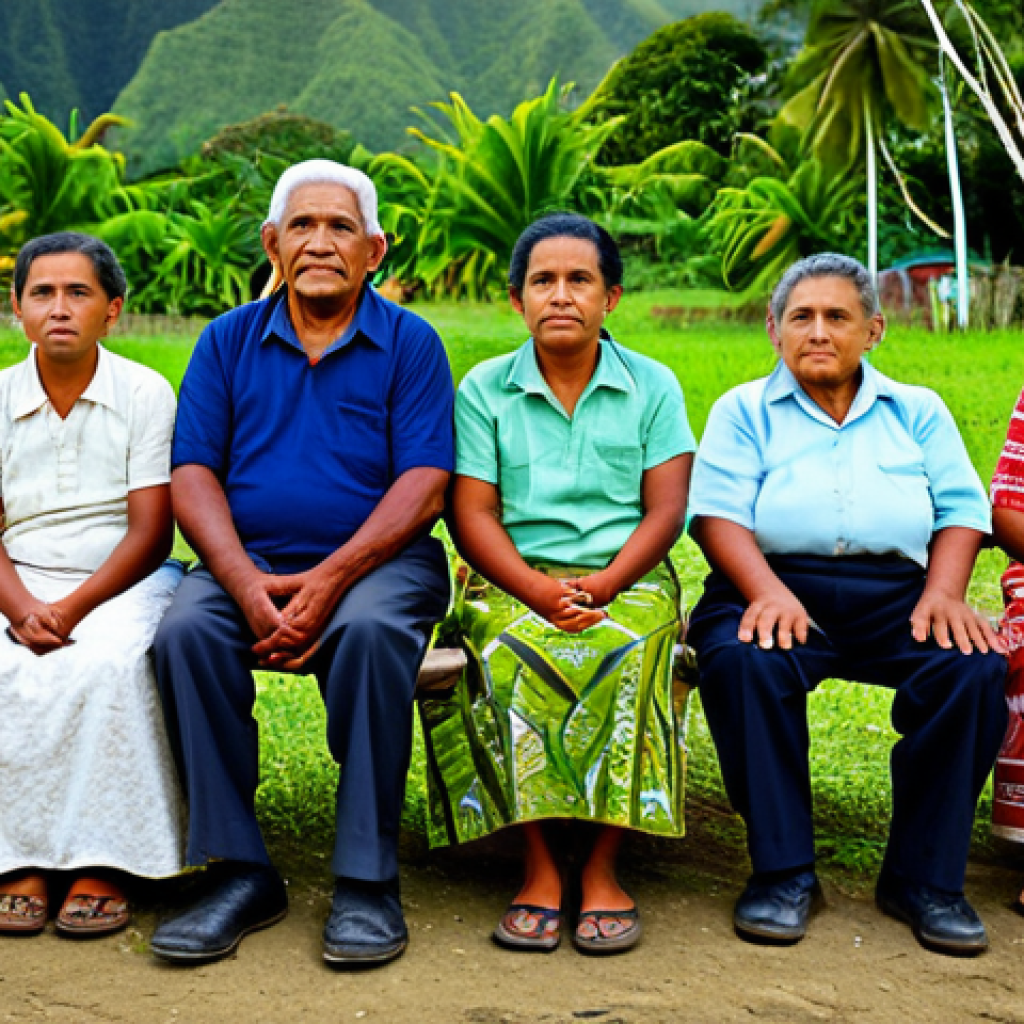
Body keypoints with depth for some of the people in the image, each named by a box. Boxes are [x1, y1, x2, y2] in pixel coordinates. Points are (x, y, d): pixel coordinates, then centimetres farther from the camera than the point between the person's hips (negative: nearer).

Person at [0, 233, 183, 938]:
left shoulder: (146, 394, 0)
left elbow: (150, 534, -6)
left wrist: (70, 608, -19)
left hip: (125, 583, -2)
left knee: (108, 663, -34)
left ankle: (102, 861, -24)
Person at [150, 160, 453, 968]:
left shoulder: (410, 343, 5)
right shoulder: (229, 341, 12)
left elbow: (424, 484, -5)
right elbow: (193, 475, 4)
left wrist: (328, 581, -18)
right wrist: (245, 583, -15)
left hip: (375, 561, -2)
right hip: (249, 561, 3)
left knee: (371, 629, -35)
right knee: (185, 628, -28)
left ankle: (367, 881, -22)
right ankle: (240, 872, -17)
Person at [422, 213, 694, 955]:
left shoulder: (653, 387, 10)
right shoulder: (483, 390, 9)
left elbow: (666, 510, 2)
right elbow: (473, 514, 1)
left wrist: (602, 586, -15)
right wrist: (538, 590, -16)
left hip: (628, 579, 0)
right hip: (512, 581, 0)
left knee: (627, 651, -33)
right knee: (513, 651, -33)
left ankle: (603, 867, -23)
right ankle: (541, 865, -24)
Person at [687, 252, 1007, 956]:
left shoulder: (918, 411, 21)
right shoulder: (744, 410, 15)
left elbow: (962, 510, 12)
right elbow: (719, 514, 0)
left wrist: (944, 593, -10)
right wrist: (768, 592, -19)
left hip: (895, 595, 2)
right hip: (778, 587, -1)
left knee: (975, 667, -29)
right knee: (743, 662, -35)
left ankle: (924, 878, -14)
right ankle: (784, 871, -20)